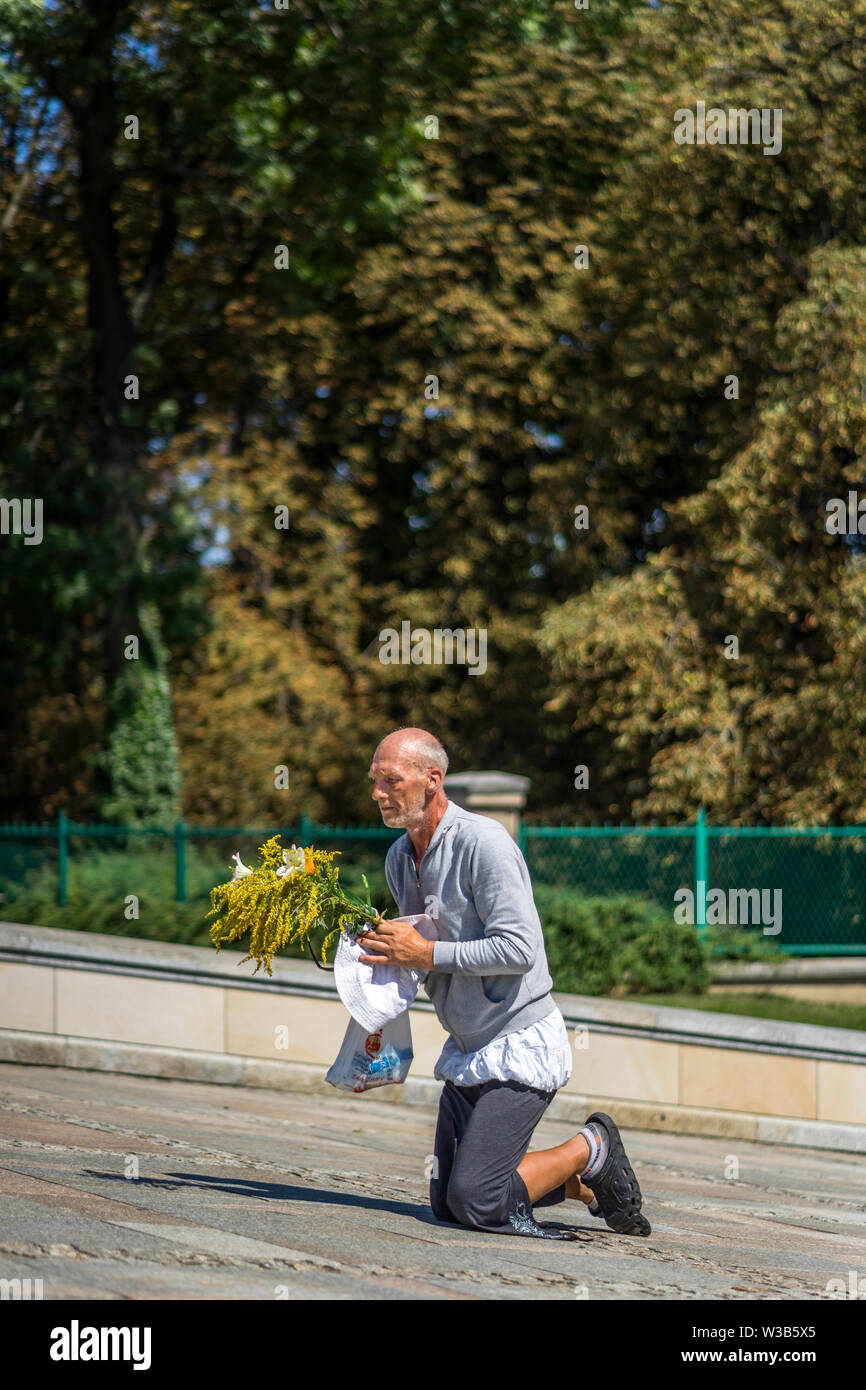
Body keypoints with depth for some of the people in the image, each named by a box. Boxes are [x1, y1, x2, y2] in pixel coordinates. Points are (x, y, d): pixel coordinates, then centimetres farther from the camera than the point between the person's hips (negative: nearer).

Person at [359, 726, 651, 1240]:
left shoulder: (482, 841, -20)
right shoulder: (400, 858, 7)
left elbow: (520, 949, -25)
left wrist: (429, 955, -22)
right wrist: (385, 952, 2)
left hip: (522, 1045, -9)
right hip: (469, 1048, 9)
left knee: (475, 1201, -16)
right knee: (447, 1200, 7)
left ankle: (590, 1151, 5)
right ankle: (589, 1183, 22)